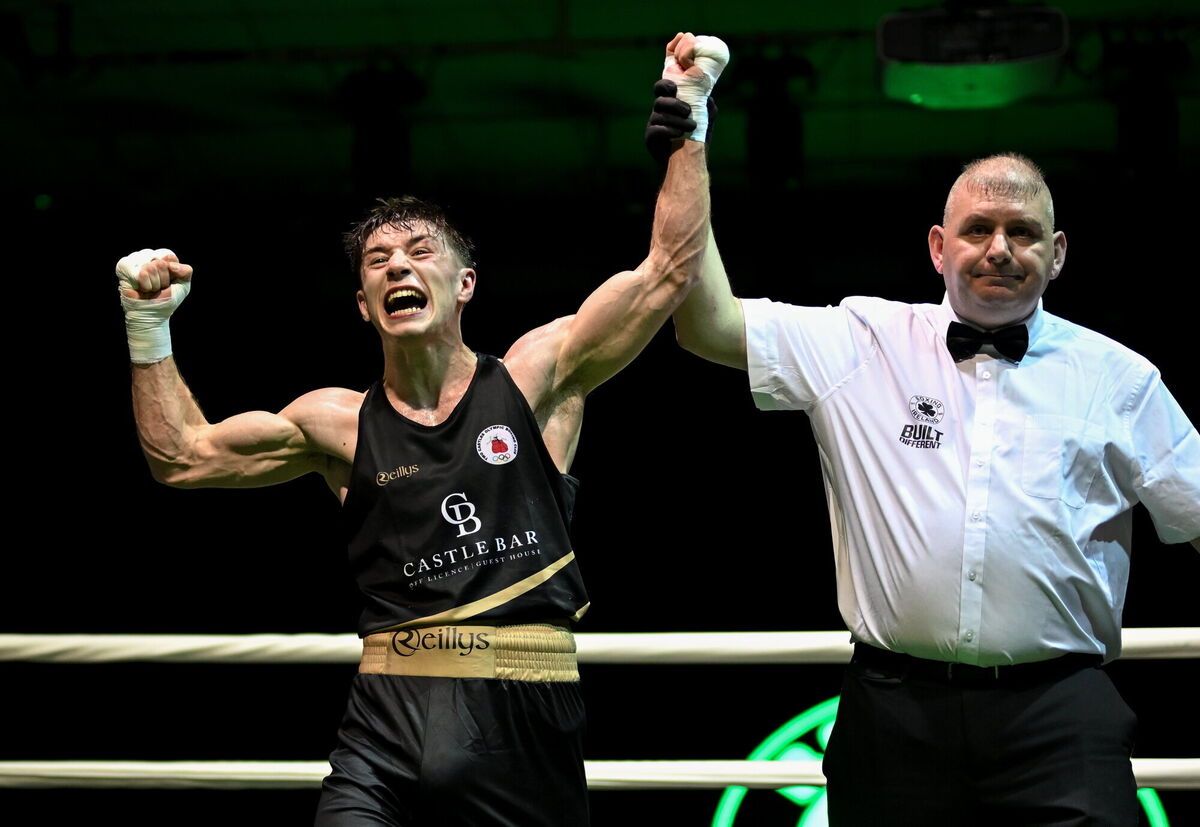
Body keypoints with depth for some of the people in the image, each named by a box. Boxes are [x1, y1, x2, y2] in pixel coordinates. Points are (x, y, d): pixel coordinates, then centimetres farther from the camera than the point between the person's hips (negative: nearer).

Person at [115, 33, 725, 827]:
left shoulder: (537, 377, 5)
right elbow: (181, 455, 16)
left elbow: (669, 269, 2)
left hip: (528, 728, 0)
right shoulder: (340, 424, 10)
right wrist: (149, 327, 9)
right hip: (389, 727, 1)